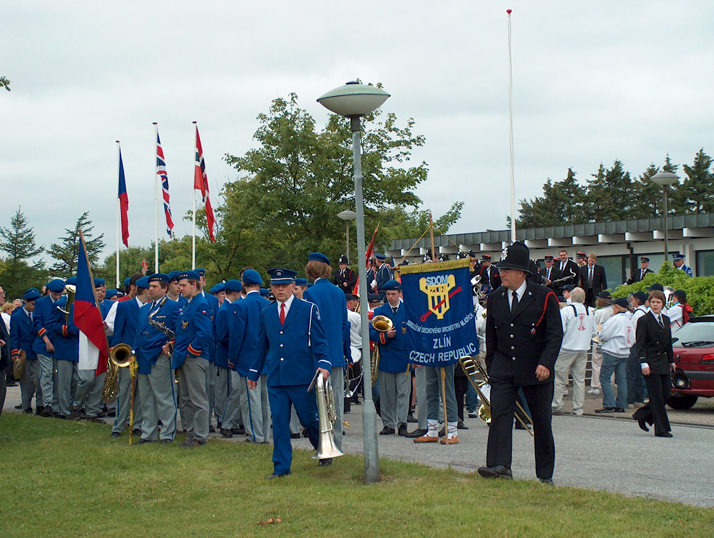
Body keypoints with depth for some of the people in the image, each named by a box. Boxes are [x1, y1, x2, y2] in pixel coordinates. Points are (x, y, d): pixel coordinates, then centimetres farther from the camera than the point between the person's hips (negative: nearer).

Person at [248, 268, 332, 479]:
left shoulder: (308, 309, -1)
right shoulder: (266, 313, 11)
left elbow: (319, 340, -3)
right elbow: (261, 345, 18)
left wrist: (324, 363, -18)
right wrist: (254, 373, 19)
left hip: (302, 376, -3)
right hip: (275, 379, 3)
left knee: (309, 419, 6)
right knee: (279, 422, 1)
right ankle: (281, 467, 8)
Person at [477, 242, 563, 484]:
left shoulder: (544, 297, -6)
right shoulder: (494, 298, 7)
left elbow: (555, 334, -9)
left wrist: (546, 363, -21)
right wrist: (491, 367, 13)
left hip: (536, 370, -2)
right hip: (503, 369, 3)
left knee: (542, 422, 5)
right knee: (499, 413, -15)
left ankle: (545, 474, 16)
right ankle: (500, 466, -22)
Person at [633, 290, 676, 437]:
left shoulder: (666, 320, 15)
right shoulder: (644, 320, -6)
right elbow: (640, 345, -10)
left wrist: (671, 361, 20)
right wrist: (644, 363, -17)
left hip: (663, 363, 7)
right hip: (651, 364, -7)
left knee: (666, 394, 6)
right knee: (657, 397, -5)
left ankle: (642, 415, 23)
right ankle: (662, 429, 0)